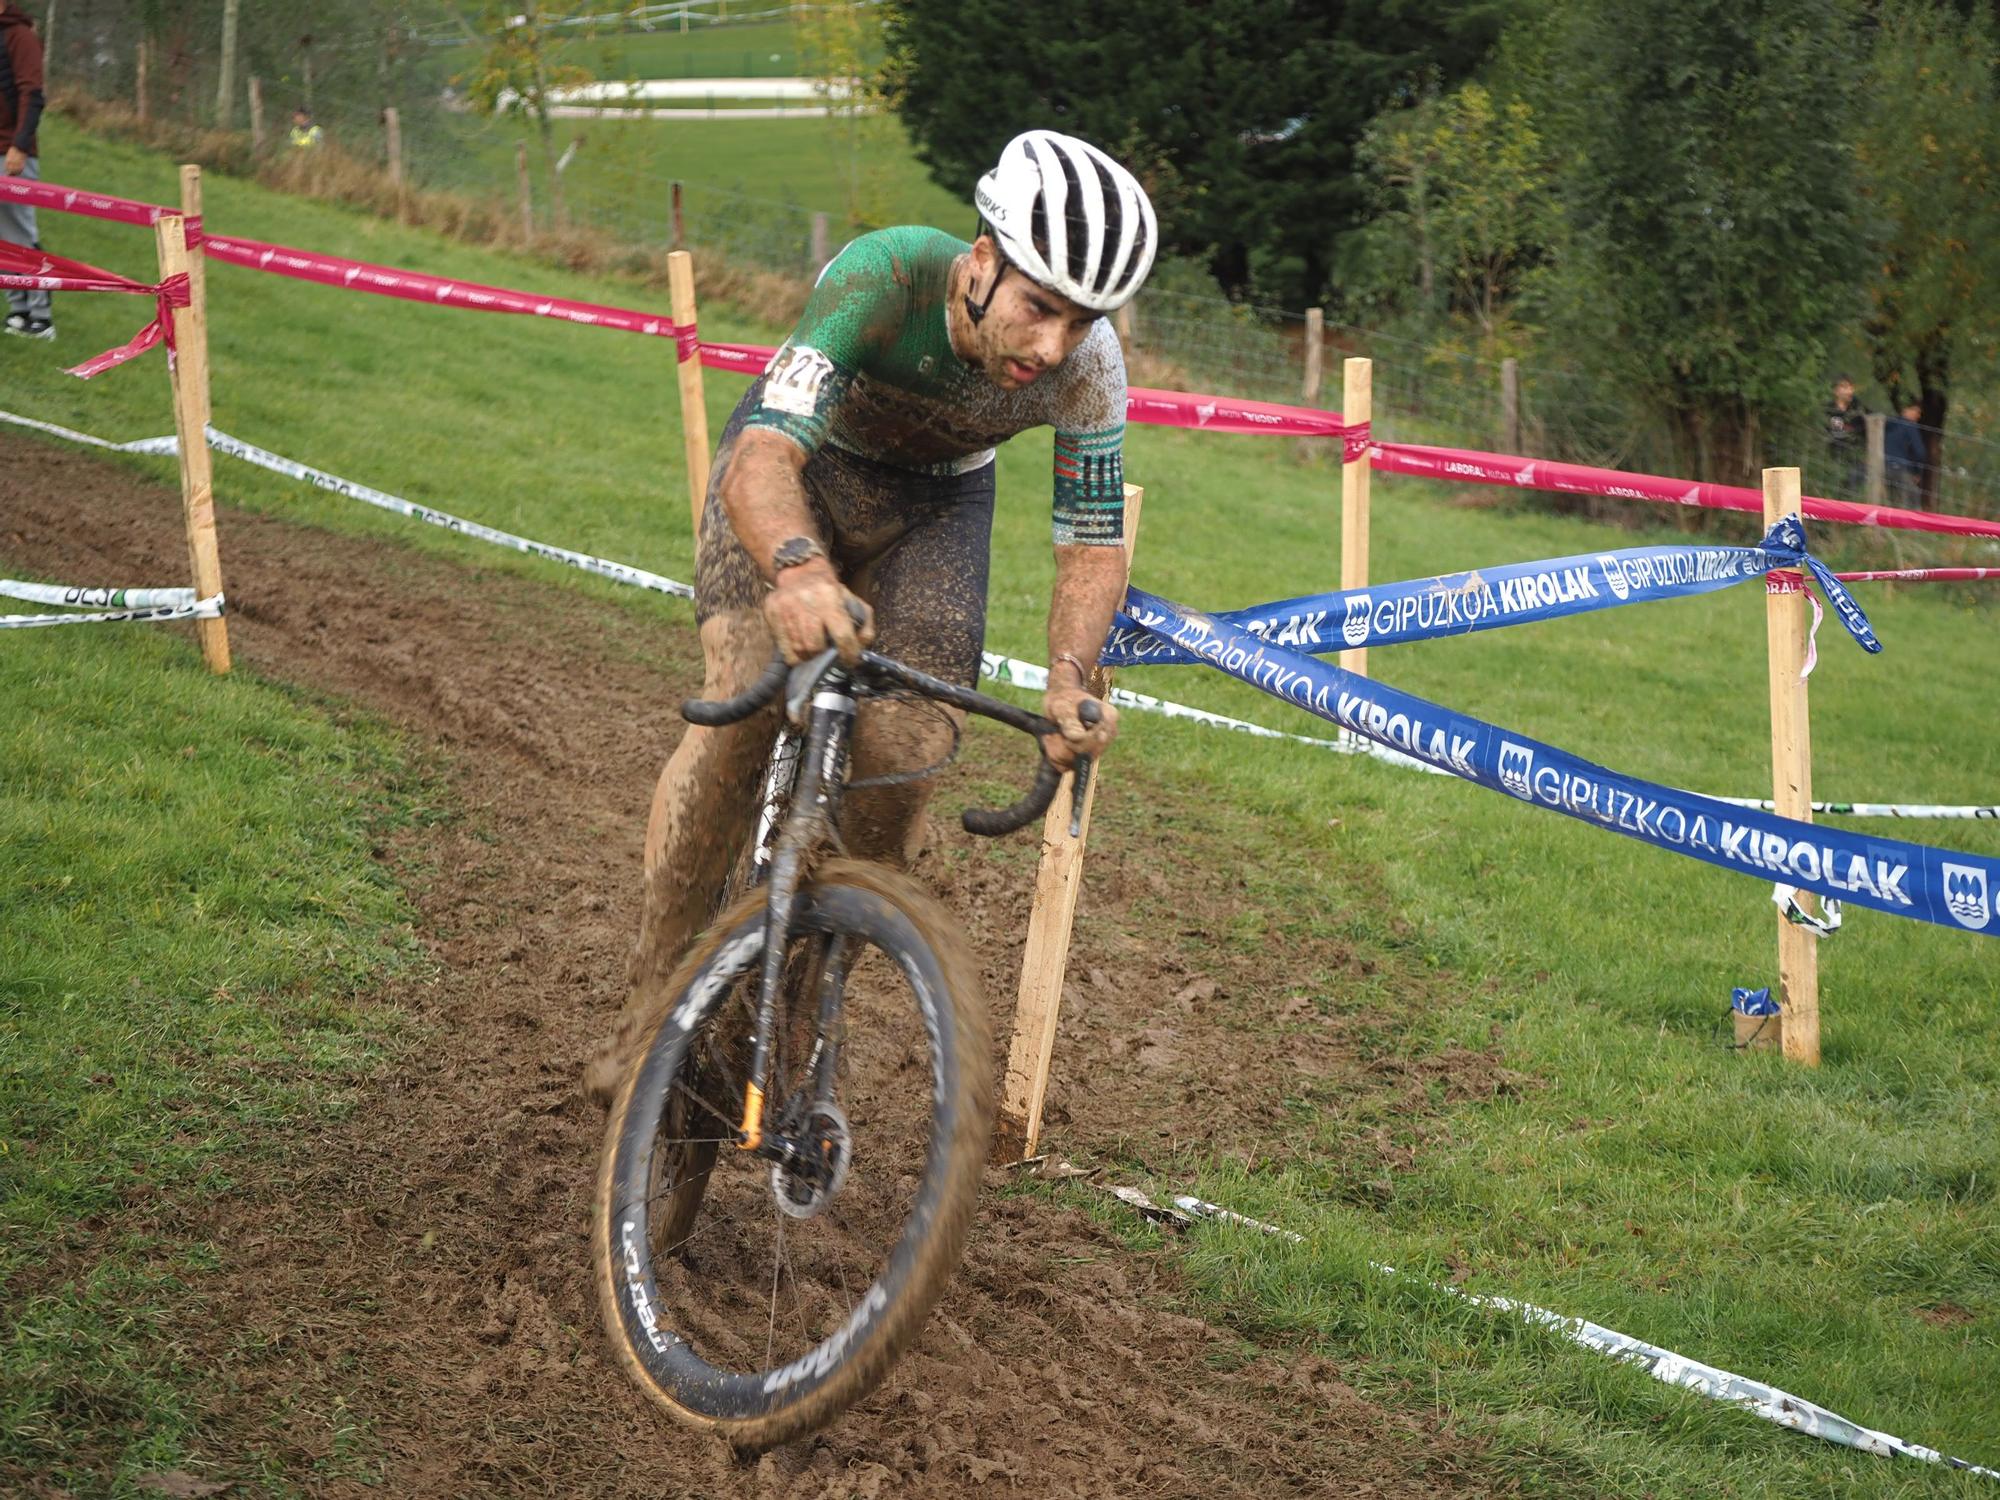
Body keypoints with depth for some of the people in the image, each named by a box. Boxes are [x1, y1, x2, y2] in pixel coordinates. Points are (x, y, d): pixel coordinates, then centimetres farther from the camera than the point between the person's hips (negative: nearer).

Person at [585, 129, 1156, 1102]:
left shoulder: (1089, 372, -28)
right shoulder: (881, 280, -39)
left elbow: (1093, 543, -16)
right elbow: (764, 451, -48)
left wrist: (1070, 677, -35)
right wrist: (797, 565, -69)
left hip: (935, 504, 3)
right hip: (798, 460, -2)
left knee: (903, 756, -15)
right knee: (744, 707, -23)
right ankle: (652, 1004, -10)